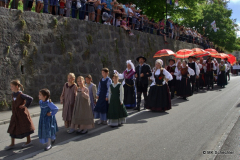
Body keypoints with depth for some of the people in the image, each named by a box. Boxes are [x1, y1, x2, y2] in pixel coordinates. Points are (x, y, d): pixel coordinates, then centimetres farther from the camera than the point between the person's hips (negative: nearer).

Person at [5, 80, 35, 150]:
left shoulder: (21, 94, -19)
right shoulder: (13, 94, 4)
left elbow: (30, 99, -27)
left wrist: (25, 106, -18)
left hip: (22, 114, -8)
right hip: (15, 114, 8)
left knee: (25, 127, 5)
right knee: (12, 129, 10)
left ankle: (29, 141, 22)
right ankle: (12, 144, 21)